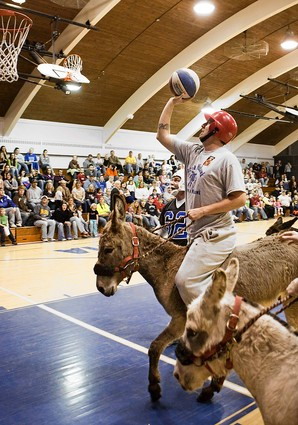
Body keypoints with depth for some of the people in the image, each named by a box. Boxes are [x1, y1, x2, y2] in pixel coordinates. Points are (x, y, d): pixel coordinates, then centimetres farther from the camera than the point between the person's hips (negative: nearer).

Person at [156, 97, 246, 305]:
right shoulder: (193, 151, 11)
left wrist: (202, 210, -18)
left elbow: (239, 199, -17)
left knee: (186, 280, -18)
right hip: (198, 233, 8)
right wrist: (172, 102, 15)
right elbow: (163, 135, 18)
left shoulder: (226, 158, -11)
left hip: (216, 235, -8)